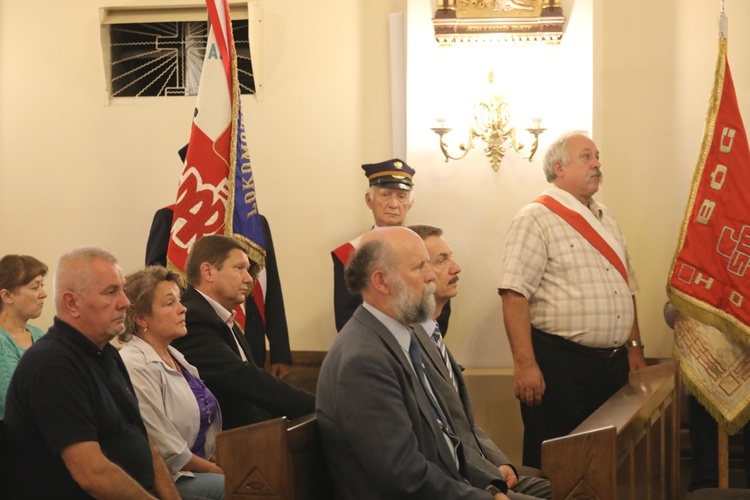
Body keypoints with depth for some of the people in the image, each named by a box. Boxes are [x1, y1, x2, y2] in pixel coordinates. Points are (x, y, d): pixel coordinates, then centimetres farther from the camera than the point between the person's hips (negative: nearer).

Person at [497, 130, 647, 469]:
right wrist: (525, 363, -23)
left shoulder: (606, 220, 16)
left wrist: (634, 347, 16)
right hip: (560, 364, -7)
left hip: (615, 363, 7)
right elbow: (514, 295, -16)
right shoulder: (536, 220, -8)